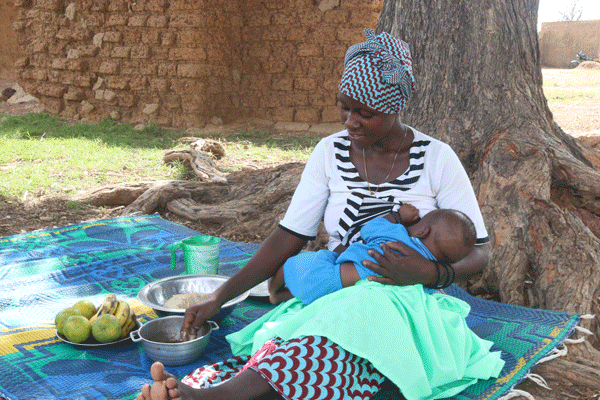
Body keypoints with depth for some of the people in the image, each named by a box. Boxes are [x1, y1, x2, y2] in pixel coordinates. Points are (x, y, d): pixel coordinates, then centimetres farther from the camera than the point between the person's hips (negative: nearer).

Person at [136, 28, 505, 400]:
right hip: (334, 296, 3)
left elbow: (479, 252, 1)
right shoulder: (330, 152, 3)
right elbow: (289, 237, 1)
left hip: (405, 303, -3)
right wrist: (219, 296, -7)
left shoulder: (437, 159, -3)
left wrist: (429, 272, -21)